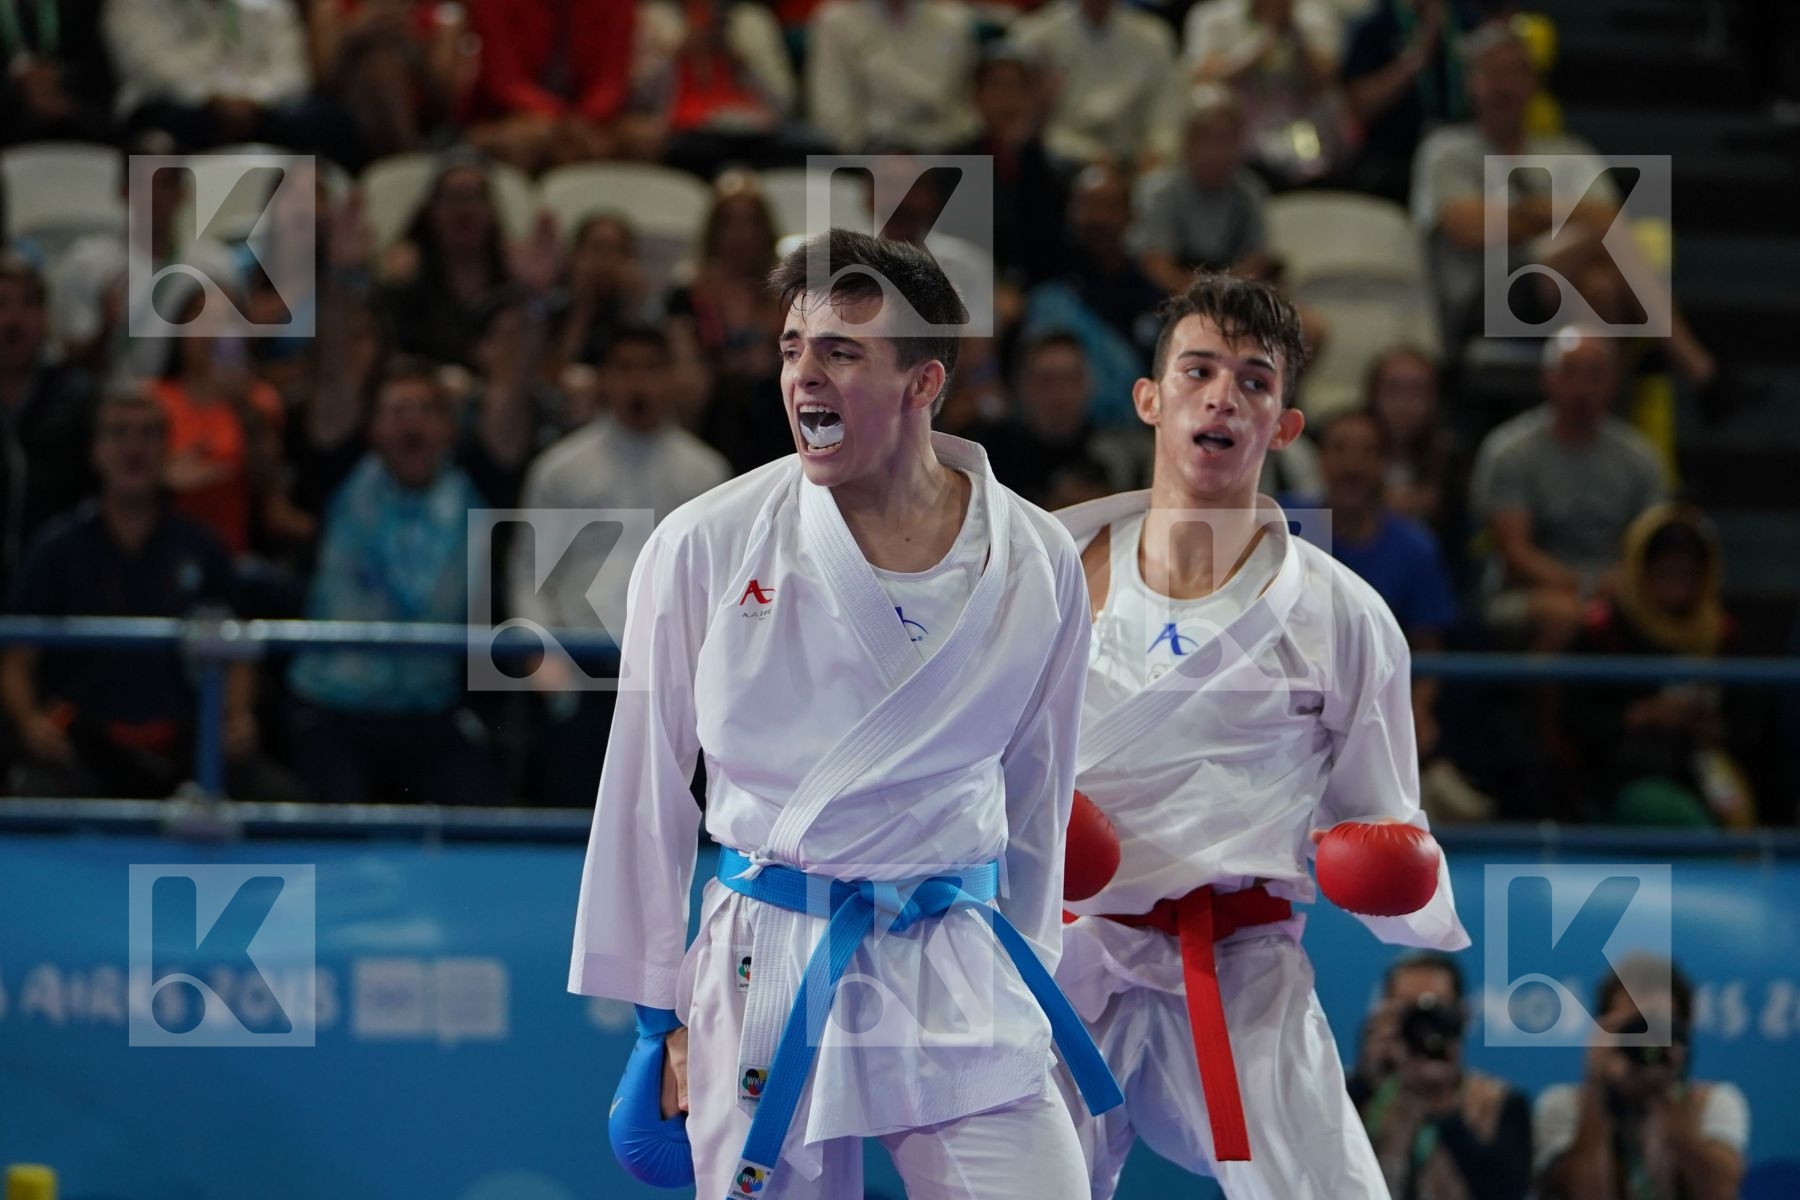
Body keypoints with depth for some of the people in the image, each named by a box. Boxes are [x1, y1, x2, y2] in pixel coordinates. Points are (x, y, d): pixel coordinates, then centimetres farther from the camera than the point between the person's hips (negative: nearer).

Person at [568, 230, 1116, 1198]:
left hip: (963, 973, 1)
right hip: (765, 969, -1)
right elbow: (646, 792, 3)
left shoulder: (1036, 565, 1)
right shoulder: (706, 547, -5)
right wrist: (657, 1012, 5)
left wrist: (1027, 987, 17)